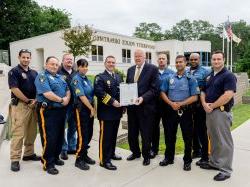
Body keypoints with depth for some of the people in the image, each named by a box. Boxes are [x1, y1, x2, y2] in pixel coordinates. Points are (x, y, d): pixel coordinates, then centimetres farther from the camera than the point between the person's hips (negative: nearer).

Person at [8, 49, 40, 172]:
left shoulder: (34, 73, 15)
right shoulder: (14, 72, -4)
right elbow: (14, 89, -13)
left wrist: (35, 100, -2)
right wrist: (28, 101, -12)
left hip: (33, 105, 6)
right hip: (19, 105, -6)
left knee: (31, 132, 12)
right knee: (18, 133, -5)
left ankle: (29, 154, 25)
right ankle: (15, 159, 3)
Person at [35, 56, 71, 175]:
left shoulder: (60, 77, 18)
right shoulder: (42, 76, -8)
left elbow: (68, 90, 15)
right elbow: (47, 93, -20)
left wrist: (67, 98, -7)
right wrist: (61, 100, -12)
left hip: (61, 111, 8)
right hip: (48, 111, -8)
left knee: (60, 136, 15)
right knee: (49, 138, -4)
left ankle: (56, 157, 31)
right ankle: (48, 164, 9)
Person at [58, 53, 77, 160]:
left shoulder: (76, 73, 14)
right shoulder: (59, 72, -5)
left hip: (74, 104, 6)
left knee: (73, 126, 15)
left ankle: (72, 147, 29)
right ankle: (63, 149, 15)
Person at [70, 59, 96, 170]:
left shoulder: (86, 79, 13)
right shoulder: (76, 79, -11)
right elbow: (81, 96, -17)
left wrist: (93, 108, 8)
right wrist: (91, 108, -13)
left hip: (89, 109, 8)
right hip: (81, 109, -8)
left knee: (89, 134, 13)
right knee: (82, 135, -3)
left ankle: (84, 155, 29)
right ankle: (79, 160, 11)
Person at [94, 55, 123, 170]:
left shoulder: (118, 77, 18)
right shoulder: (100, 77, -4)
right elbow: (99, 92, -18)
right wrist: (112, 102, -22)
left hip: (117, 111, 7)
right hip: (106, 112, -7)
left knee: (114, 134, 17)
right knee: (105, 136, -3)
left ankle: (111, 154, 33)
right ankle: (104, 160, 4)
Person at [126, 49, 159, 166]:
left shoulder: (152, 69, -5)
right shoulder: (130, 70, 13)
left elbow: (154, 89, -11)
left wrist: (143, 98, -23)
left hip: (146, 107, -5)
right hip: (131, 106, 5)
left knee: (146, 134, 7)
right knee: (132, 133, 15)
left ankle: (146, 156, 28)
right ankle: (135, 152, 38)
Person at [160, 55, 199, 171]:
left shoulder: (191, 79, -2)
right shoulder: (169, 78, 7)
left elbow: (194, 97, -7)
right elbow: (162, 93, 6)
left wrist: (180, 104, -17)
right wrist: (171, 103, -10)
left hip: (185, 110, -2)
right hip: (171, 110, 3)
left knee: (187, 137, 6)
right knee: (170, 135, 12)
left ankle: (187, 161, 22)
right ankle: (169, 158, 28)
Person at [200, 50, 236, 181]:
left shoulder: (228, 76, -10)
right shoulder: (209, 76, 14)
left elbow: (228, 95, -21)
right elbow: (203, 92, 15)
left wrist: (212, 106, -14)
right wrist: (204, 104, -5)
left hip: (221, 111, -8)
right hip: (209, 111, 8)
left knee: (224, 141, 0)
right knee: (213, 139, 17)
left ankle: (225, 170, 11)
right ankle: (214, 162, 31)